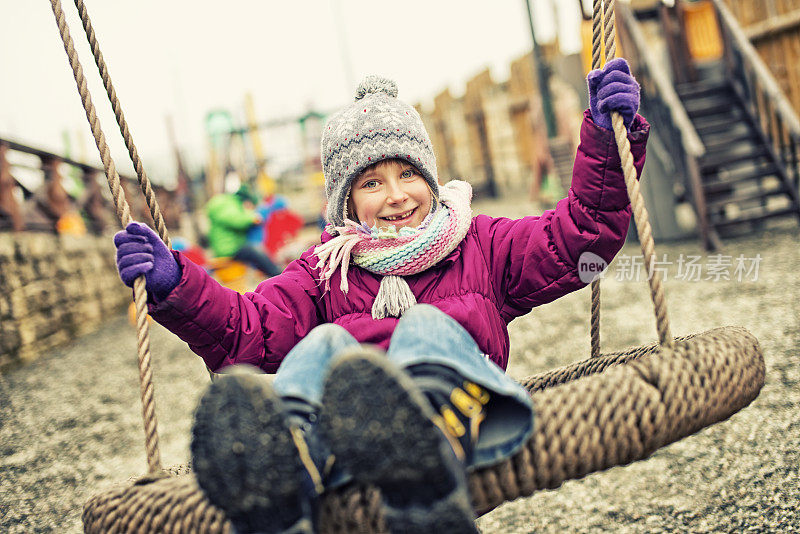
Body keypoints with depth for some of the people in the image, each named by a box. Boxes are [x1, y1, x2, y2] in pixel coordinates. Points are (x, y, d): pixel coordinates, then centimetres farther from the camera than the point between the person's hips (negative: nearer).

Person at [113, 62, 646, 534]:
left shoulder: (482, 243, 26)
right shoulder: (325, 269, 26)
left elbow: (585, 231, 18)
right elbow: (251, 330, 11)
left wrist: (608, 136, 5)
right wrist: (174, 285, -5)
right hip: (346, 435, 2)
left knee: (427, 325, -30)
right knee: (324, 342, -26)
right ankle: (280, 473, -63)